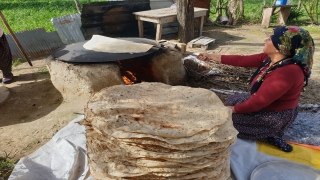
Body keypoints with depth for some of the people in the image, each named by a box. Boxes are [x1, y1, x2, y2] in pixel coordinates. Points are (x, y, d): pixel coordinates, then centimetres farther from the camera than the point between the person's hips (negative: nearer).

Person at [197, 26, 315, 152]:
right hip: (267, 104, 9)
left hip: (275, 116, -9)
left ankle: (269, 136, -1)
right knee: (232, 100, 20)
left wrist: (234, 109, -16)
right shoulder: (270, 58, -8)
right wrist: (211, 57, 0)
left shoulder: (287, 72, -34)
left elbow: (259, 102, -31)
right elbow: (242, 60, -2)